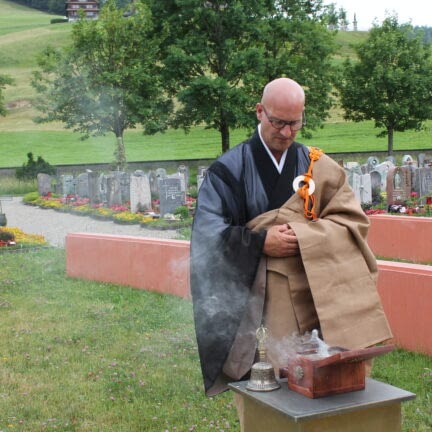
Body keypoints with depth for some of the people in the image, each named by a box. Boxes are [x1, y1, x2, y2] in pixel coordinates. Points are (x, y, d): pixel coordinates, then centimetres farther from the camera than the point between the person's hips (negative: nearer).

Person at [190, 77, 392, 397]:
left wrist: (302, 236, -13)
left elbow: (354, 221, 2)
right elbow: (208, 233, -3)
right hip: (256, 304, -1)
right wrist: (260, 242, -15)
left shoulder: (321, 168, 8)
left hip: (315, 299, 2)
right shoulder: (229, 169, 2)